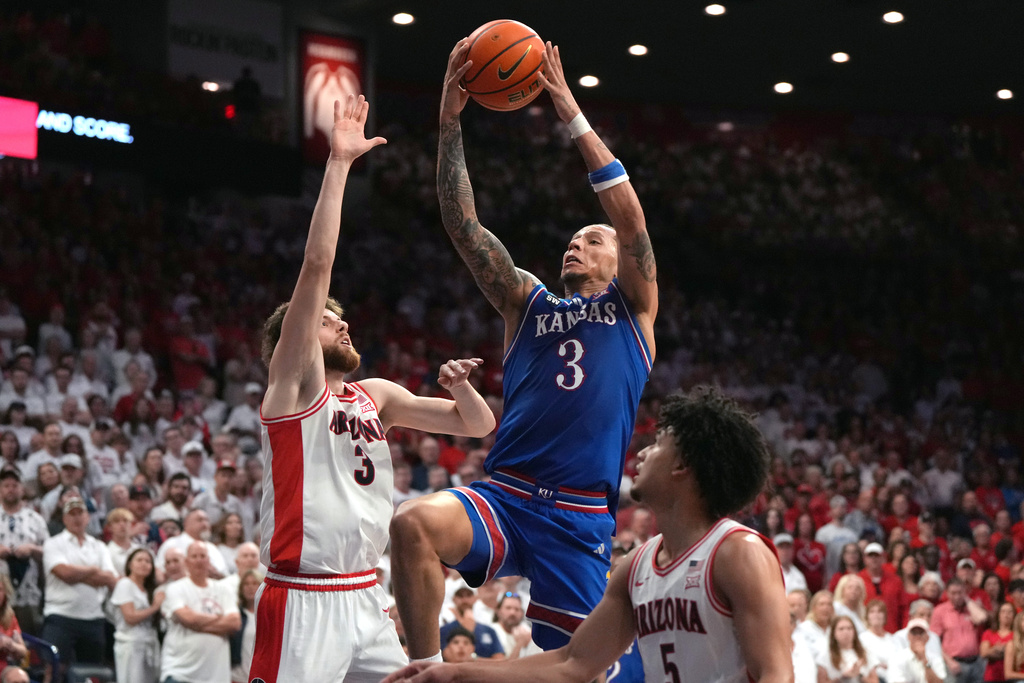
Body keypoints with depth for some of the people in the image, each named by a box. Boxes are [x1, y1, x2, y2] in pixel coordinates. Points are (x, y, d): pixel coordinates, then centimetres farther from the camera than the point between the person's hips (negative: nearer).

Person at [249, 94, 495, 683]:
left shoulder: (378, 396, 17)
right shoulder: (296, 382, -2)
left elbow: (479, 425, 19)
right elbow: (318, 266, -12)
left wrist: (459, 386, -3)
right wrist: (339, 164, -15)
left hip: (367, 600, 7)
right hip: (303, 604, -7)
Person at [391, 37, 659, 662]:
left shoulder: (634, 307, 13)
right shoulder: (528, 302, 18)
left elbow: (631, 219, -3)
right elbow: (463, 224, 8)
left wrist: (574, 116, -7)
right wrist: (450, 123, -2)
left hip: (582, 517, -1)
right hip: (505, 495, 2)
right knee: (415, 524, -29)